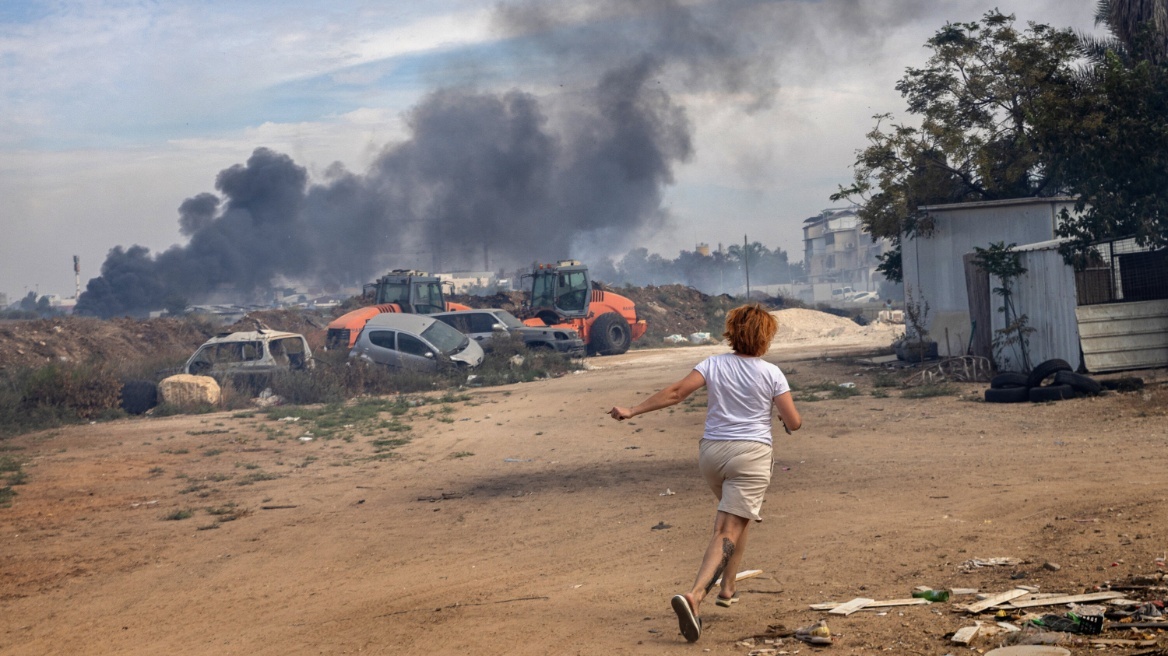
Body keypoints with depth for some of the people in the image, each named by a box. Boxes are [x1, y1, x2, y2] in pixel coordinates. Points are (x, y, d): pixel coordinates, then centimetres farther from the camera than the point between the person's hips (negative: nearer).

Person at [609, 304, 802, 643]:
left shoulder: (713, 365, 2)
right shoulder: (771, 374, -3)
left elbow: (675, 393, -7)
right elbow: (793, 423, -2)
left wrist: (631, 411, -3)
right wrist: (786, 417, 22)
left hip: (711, 450, 4)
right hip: (751, 454, -4)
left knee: (736, 516, 29)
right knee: (729, 531, -9)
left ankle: (727, 587, 31)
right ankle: (694, 595, -27)